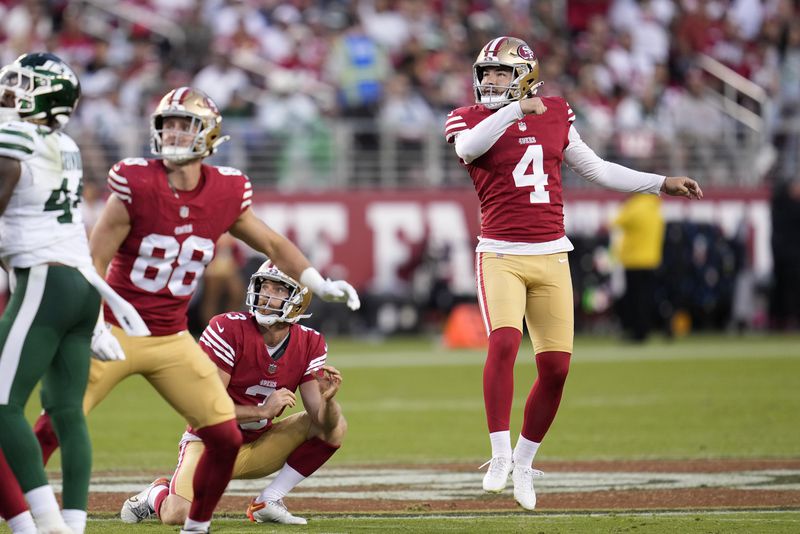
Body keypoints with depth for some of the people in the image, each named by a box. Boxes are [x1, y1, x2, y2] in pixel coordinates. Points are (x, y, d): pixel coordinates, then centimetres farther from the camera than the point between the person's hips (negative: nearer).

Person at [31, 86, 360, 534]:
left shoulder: (226, 193, -2)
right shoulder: (136, 184, -15)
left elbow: (272, 244, 14)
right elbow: (94, 260, -11)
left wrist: (321, 285, 5)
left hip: (172, 341, 4)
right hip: (116, 334, -4)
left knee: (227, 438, -1)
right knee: (52, 430, -12)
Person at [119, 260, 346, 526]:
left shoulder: (309, 344, -6)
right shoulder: (228, 329, -21)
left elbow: (324, 422, -10)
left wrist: (327, 398, -33)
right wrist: (263, 411, -31)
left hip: (257, 448, 4)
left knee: (335, 427, -14)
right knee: (177, 515, -28)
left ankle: (268, 502, -6)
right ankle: (156, 494, 12)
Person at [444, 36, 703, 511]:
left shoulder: (555, 116, 12)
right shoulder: (470, 119, 1)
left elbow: (595, 169, 21)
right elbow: (467, 148, -23)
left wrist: (660, 184, 20)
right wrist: (515, 110, -22)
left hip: (551, 258, 4)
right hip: (501, 255, -4)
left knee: (556, 366, 0)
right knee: (504, 341, -25)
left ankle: (524, 462, 17)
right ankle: (500, 456, -18)